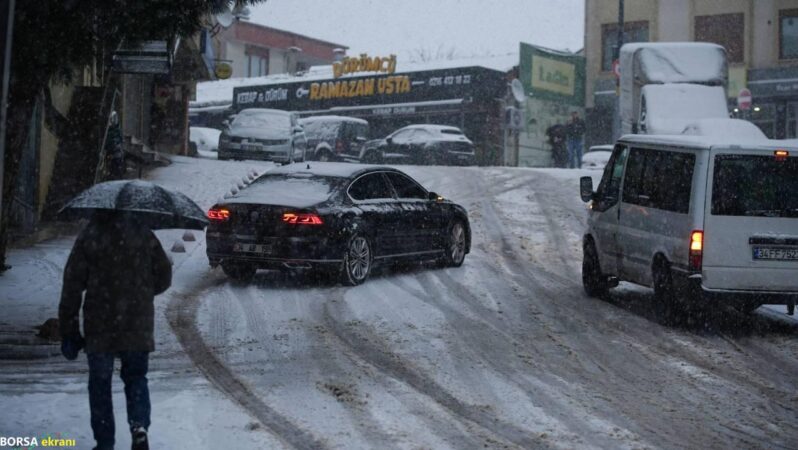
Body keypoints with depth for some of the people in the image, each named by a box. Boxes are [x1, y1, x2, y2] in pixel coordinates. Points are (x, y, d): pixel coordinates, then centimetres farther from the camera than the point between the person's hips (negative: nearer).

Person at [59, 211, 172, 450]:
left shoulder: (88, 237, -7)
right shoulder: (143, 234, 0)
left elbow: (72, 287, -6)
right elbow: (164, 277, 5)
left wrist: (69, 332, -1)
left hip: (99, 327, -2)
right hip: (138, 326, 2)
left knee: (100, 383, 11)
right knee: (136, 377, 16)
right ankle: (139, 425, -7)